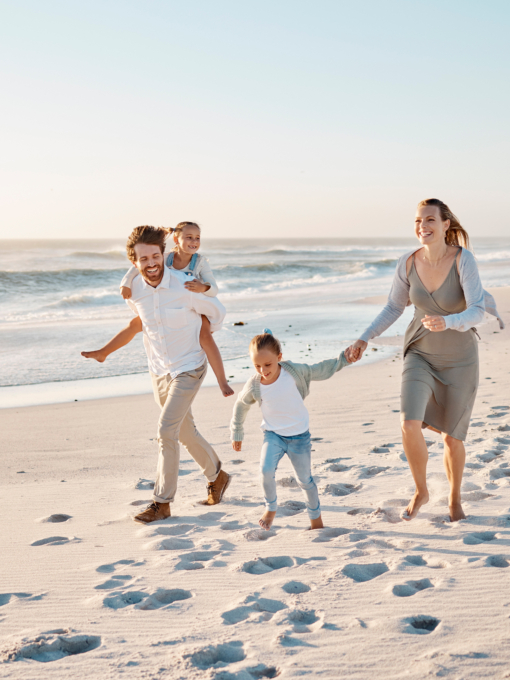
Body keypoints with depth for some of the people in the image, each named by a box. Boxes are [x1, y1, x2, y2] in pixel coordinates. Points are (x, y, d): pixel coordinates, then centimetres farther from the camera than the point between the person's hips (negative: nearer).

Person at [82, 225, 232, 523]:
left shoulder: (185, 288, -23)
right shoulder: (134, 290, -8)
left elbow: (217, 311, -4)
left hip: (189, 368, -5)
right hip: (160, 370, 5)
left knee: (166, 431, -14)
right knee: (186, 433, 16)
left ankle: (162, 503, -3)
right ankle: (217, 476, 39)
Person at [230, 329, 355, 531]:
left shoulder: (293, 371, -17)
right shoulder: (254, 386, -15)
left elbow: (320, 370, -2)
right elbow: (241, 406, 4)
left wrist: (343, 359, -10)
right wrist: (236, 433, 14)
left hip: (299, 435, 0)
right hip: (273, 434, 0)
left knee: (305, 480, 10)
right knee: (266, 470, -24)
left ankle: (315, 518, 31)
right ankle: (271, 508, 2)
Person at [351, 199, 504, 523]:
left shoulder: (464, 259, -23)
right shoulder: (408, 262, -12)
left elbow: (477, 313, -31)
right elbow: (394, 308, 2)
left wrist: (446, 322, -51)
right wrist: (365, 339, -10)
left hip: (459, 359, -2)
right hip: (421, 354, 2)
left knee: (453, 438, 7)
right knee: (410, 425, -19)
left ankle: (455, 498, 37)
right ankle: (421, 491, 8)